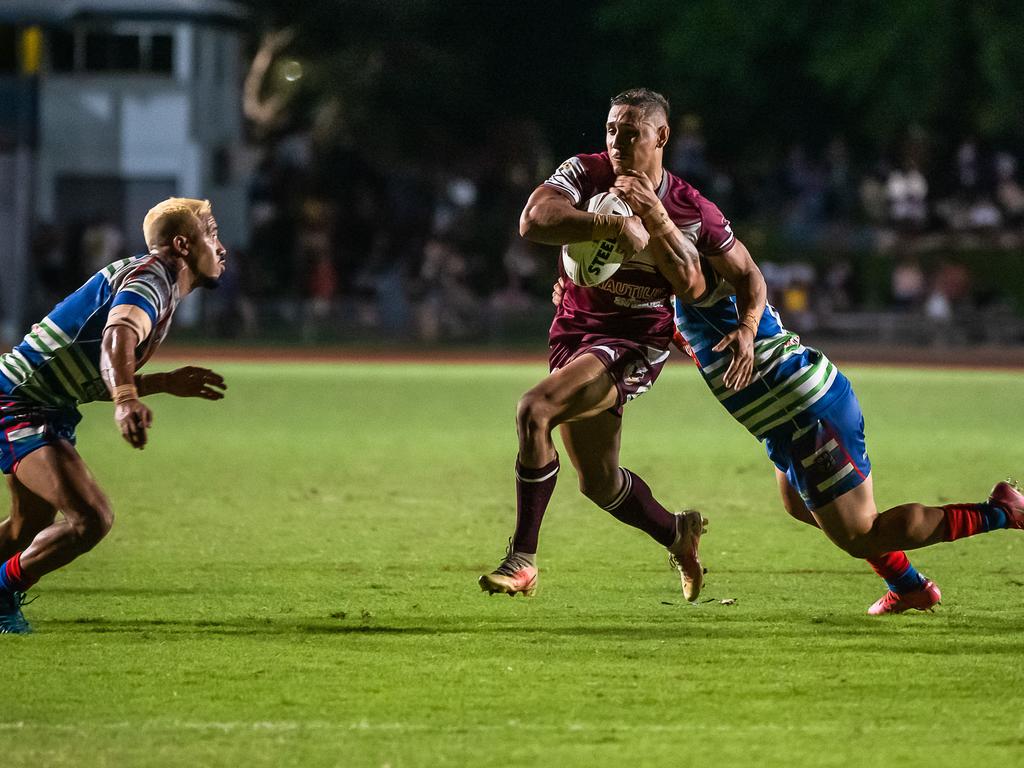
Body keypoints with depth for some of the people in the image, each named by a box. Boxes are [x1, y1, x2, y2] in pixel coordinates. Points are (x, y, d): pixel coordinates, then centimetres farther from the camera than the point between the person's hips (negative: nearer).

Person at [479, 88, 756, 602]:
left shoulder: (692, 211, -9)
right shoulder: (585, 174, -8)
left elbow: (746, 274, 3)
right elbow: (533, 221, -26)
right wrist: (611, 225, -36)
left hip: (634, 345, -5)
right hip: (573, 334, 5)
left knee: (534, 410, -28)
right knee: (599, 484, 15)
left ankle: (522, 560, -22)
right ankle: (678, 534, 45)